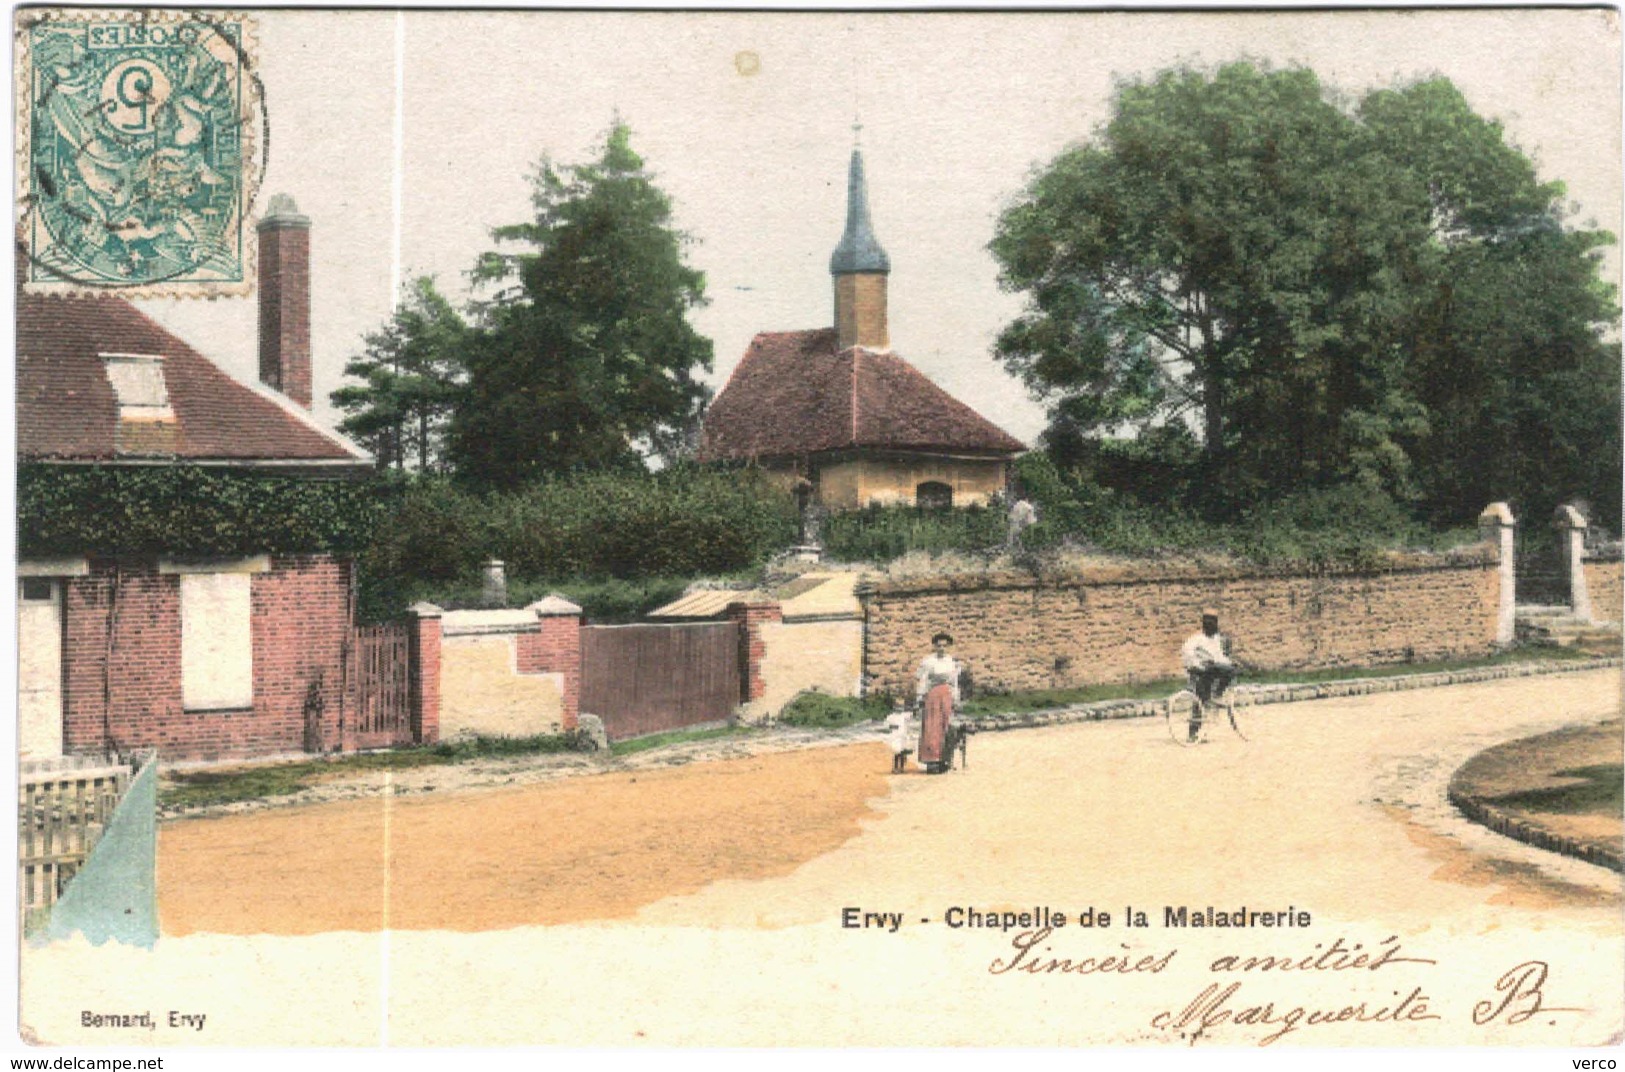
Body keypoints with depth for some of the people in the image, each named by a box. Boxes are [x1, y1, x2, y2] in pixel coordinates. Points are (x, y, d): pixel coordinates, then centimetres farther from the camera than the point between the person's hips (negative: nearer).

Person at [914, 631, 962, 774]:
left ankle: (942, 760, 7)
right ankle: (931, 762, -9)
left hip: (947, 696, 4)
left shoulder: (952, 662, 16)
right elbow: (920, 681, -2)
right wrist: (919, 698, -10)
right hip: (931, 695, -4)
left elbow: (955, 683, 18)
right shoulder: (927, 661, 1)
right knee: (931, 728, -8)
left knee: (945, 729, 2)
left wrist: (955, 701, 13)